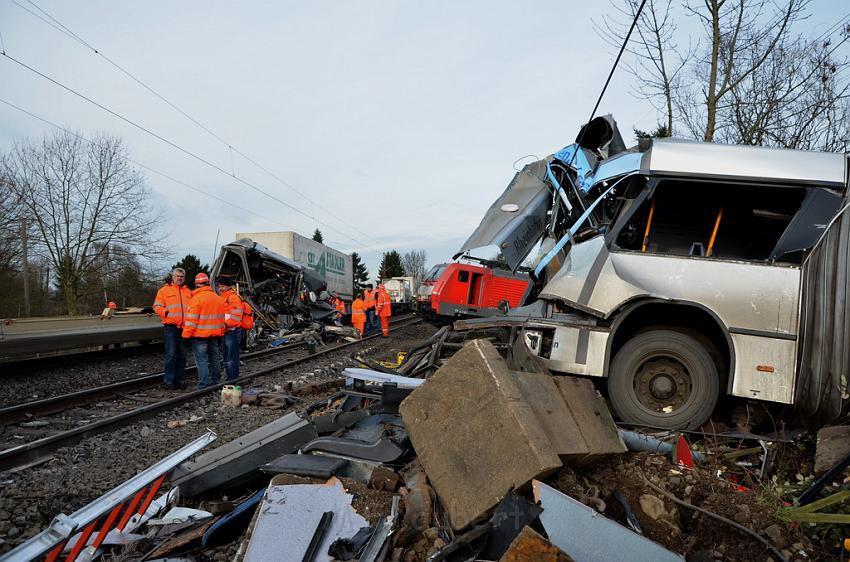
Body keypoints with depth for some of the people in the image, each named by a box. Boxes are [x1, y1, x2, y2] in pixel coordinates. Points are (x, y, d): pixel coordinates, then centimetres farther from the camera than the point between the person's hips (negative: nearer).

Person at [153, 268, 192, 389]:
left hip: (185, 328, 5)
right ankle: (168, 380, -1)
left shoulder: (188, 292, 18)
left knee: (182, 355, 8)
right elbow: (157, 306, 1)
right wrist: (165, 312, -15)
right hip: (171, 327, -5)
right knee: (171, 354, -7)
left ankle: (179, 380, 15)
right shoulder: (164, 290, 4)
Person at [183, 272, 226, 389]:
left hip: (200, 335, -7)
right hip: (214, 335, 7)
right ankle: (216, 382, 22)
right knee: (215, 359, 14)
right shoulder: (218, 298, 10)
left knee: (201, 360, -3)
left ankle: (204, 385, -5)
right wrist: (220, 334, 22)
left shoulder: (197, 298, -12)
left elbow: (191, 319, -15)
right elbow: (221, 318, 16)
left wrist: (186, 335, -9)